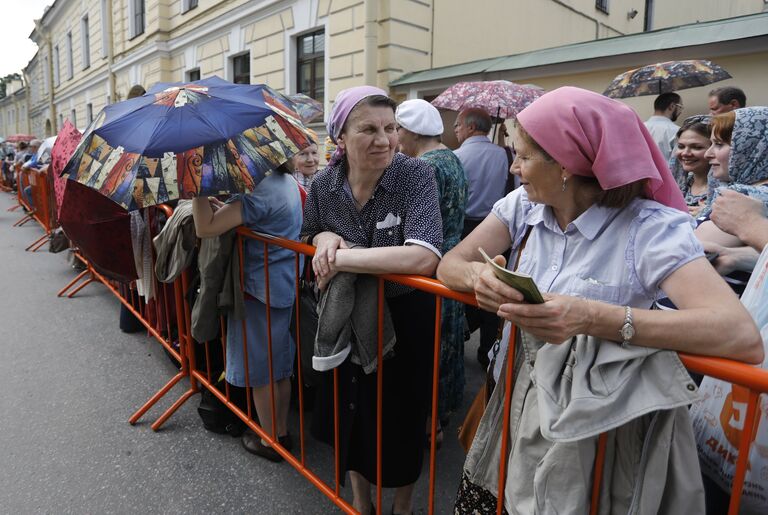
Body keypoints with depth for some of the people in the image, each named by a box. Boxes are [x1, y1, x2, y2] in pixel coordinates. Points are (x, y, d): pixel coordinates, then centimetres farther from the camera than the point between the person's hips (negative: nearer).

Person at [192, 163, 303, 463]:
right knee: (281, 367, 19)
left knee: (261, 372, 8)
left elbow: (205, 227, -28)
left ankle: (270, 442, 25)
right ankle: (282, 432, 35)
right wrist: (224, 209, 2)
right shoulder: (287, 181, 6)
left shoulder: (259, 190, -23)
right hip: (286, 286, 9)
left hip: (261, 291, -9)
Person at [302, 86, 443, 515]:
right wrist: (325, 238, -13)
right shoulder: (324, 183, -7)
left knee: (399, 424, 13)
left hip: (404, 318, -4)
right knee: (351, 416, 20)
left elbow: (423, 257, -35)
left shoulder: (416, 176, -21)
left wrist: (341, 258, -29)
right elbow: (309, 234, 12)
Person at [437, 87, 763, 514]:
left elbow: (744, 337, -29)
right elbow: (450, 264, -2)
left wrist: (592, 317, -41)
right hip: (522, 406, 4)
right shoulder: (522, 207, -1)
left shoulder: (653, 228, -17)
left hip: (600, 426, -4)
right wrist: (479, 276, -26)